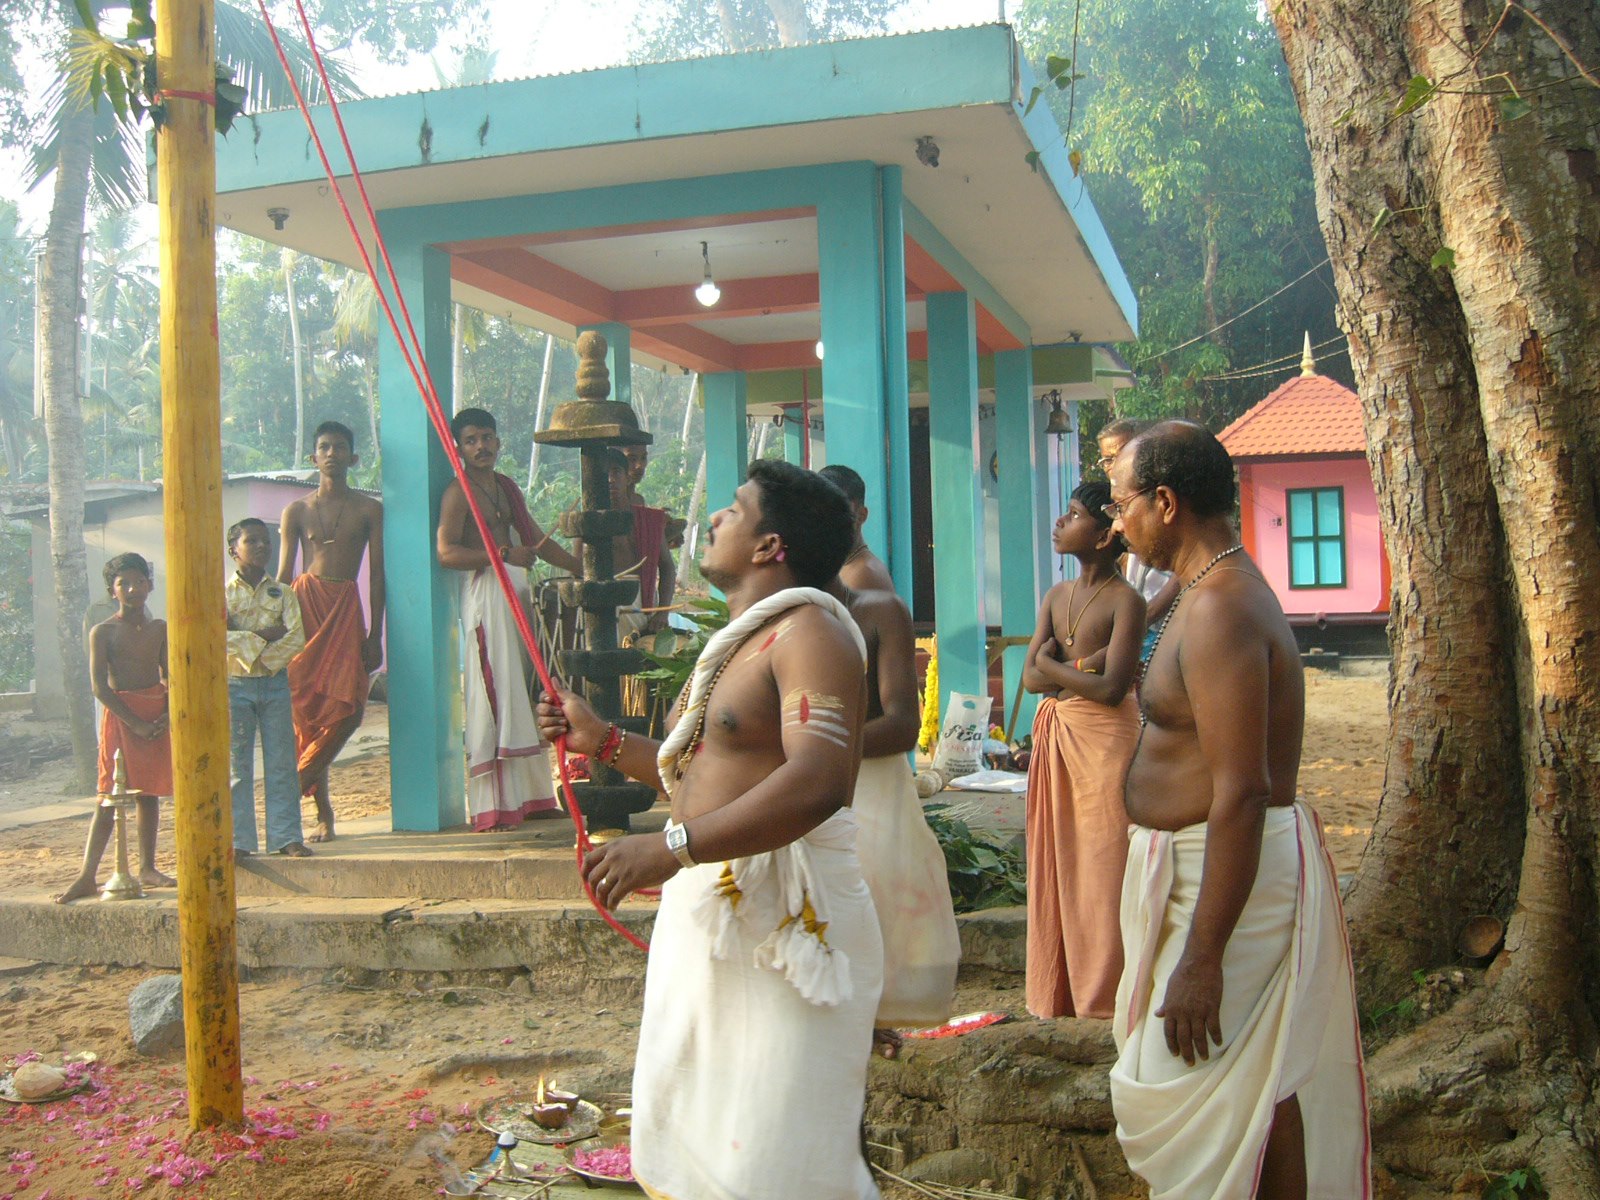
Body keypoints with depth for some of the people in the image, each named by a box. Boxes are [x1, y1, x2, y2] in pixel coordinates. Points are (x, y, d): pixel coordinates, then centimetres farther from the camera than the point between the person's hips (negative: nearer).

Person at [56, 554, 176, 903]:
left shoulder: (159, 629, 8)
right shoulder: (103, 632, -5)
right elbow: (100, 687, -10)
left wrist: (168, 714, -5)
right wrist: (135, 723, -16)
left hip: (155, 716, 4)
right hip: (120, 716, -4)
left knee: (150, 792, 8)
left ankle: (147, 868, 17)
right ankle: (87, 876, -5)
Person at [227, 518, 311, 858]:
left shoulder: (283, 593, 7)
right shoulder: (223, 594, 2)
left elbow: (297, 638, -6)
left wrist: (262, 658, -14)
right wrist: (263, 635, -15)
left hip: (275, 683, 1)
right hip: (235, 686, -1)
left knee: (281, 763, 1)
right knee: (237, 766, 2)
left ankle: (286, 837, 6)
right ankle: (240, 840, 8)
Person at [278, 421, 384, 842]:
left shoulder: (368, 510, 8)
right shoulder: (297, 511, 11)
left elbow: (376, 574, 5)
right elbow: (283, 576, 9)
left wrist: (375, 634, 0)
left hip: (346, 606, 0)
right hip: (305, 602, 0)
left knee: (346, 707, -15)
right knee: (305, 705, -4)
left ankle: (294, 786, 0)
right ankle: (322, 809, 3)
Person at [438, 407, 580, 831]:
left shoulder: (507, 487, 19)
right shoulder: (459, 493, -7)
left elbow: (536, 538, 26)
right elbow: (447, 553, -17)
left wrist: (584, 569, 25)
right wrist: (505, 554, -21)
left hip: (515, 592, 8)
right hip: (484, 594, -8)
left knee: (523, 697, 9)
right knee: (494, 697, -11)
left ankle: (530, 796, 16)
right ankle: (491, 807, -9)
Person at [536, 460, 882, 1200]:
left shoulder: (808, 630, -15)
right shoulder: (741, 637, 17)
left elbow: (817, 783, -30)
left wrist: (671, 847, -33)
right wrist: (603, 742, 18)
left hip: (781, 917, -10)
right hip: (710, 906, 10)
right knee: (685, 1117, 18)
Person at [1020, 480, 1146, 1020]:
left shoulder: (1125, 601, -12)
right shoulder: (1056, 596, 9)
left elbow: (1112, 688, -20)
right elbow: (1030, 677, 1)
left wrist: (1052, 665, -7)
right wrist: (1080, 667, -14)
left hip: (1104, 738, -7)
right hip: (1054, 735, 7)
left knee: (1102, 863, 0)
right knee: (1056, 860, 11)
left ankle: (1105, 994, 11)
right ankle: (1060, 990, 22)